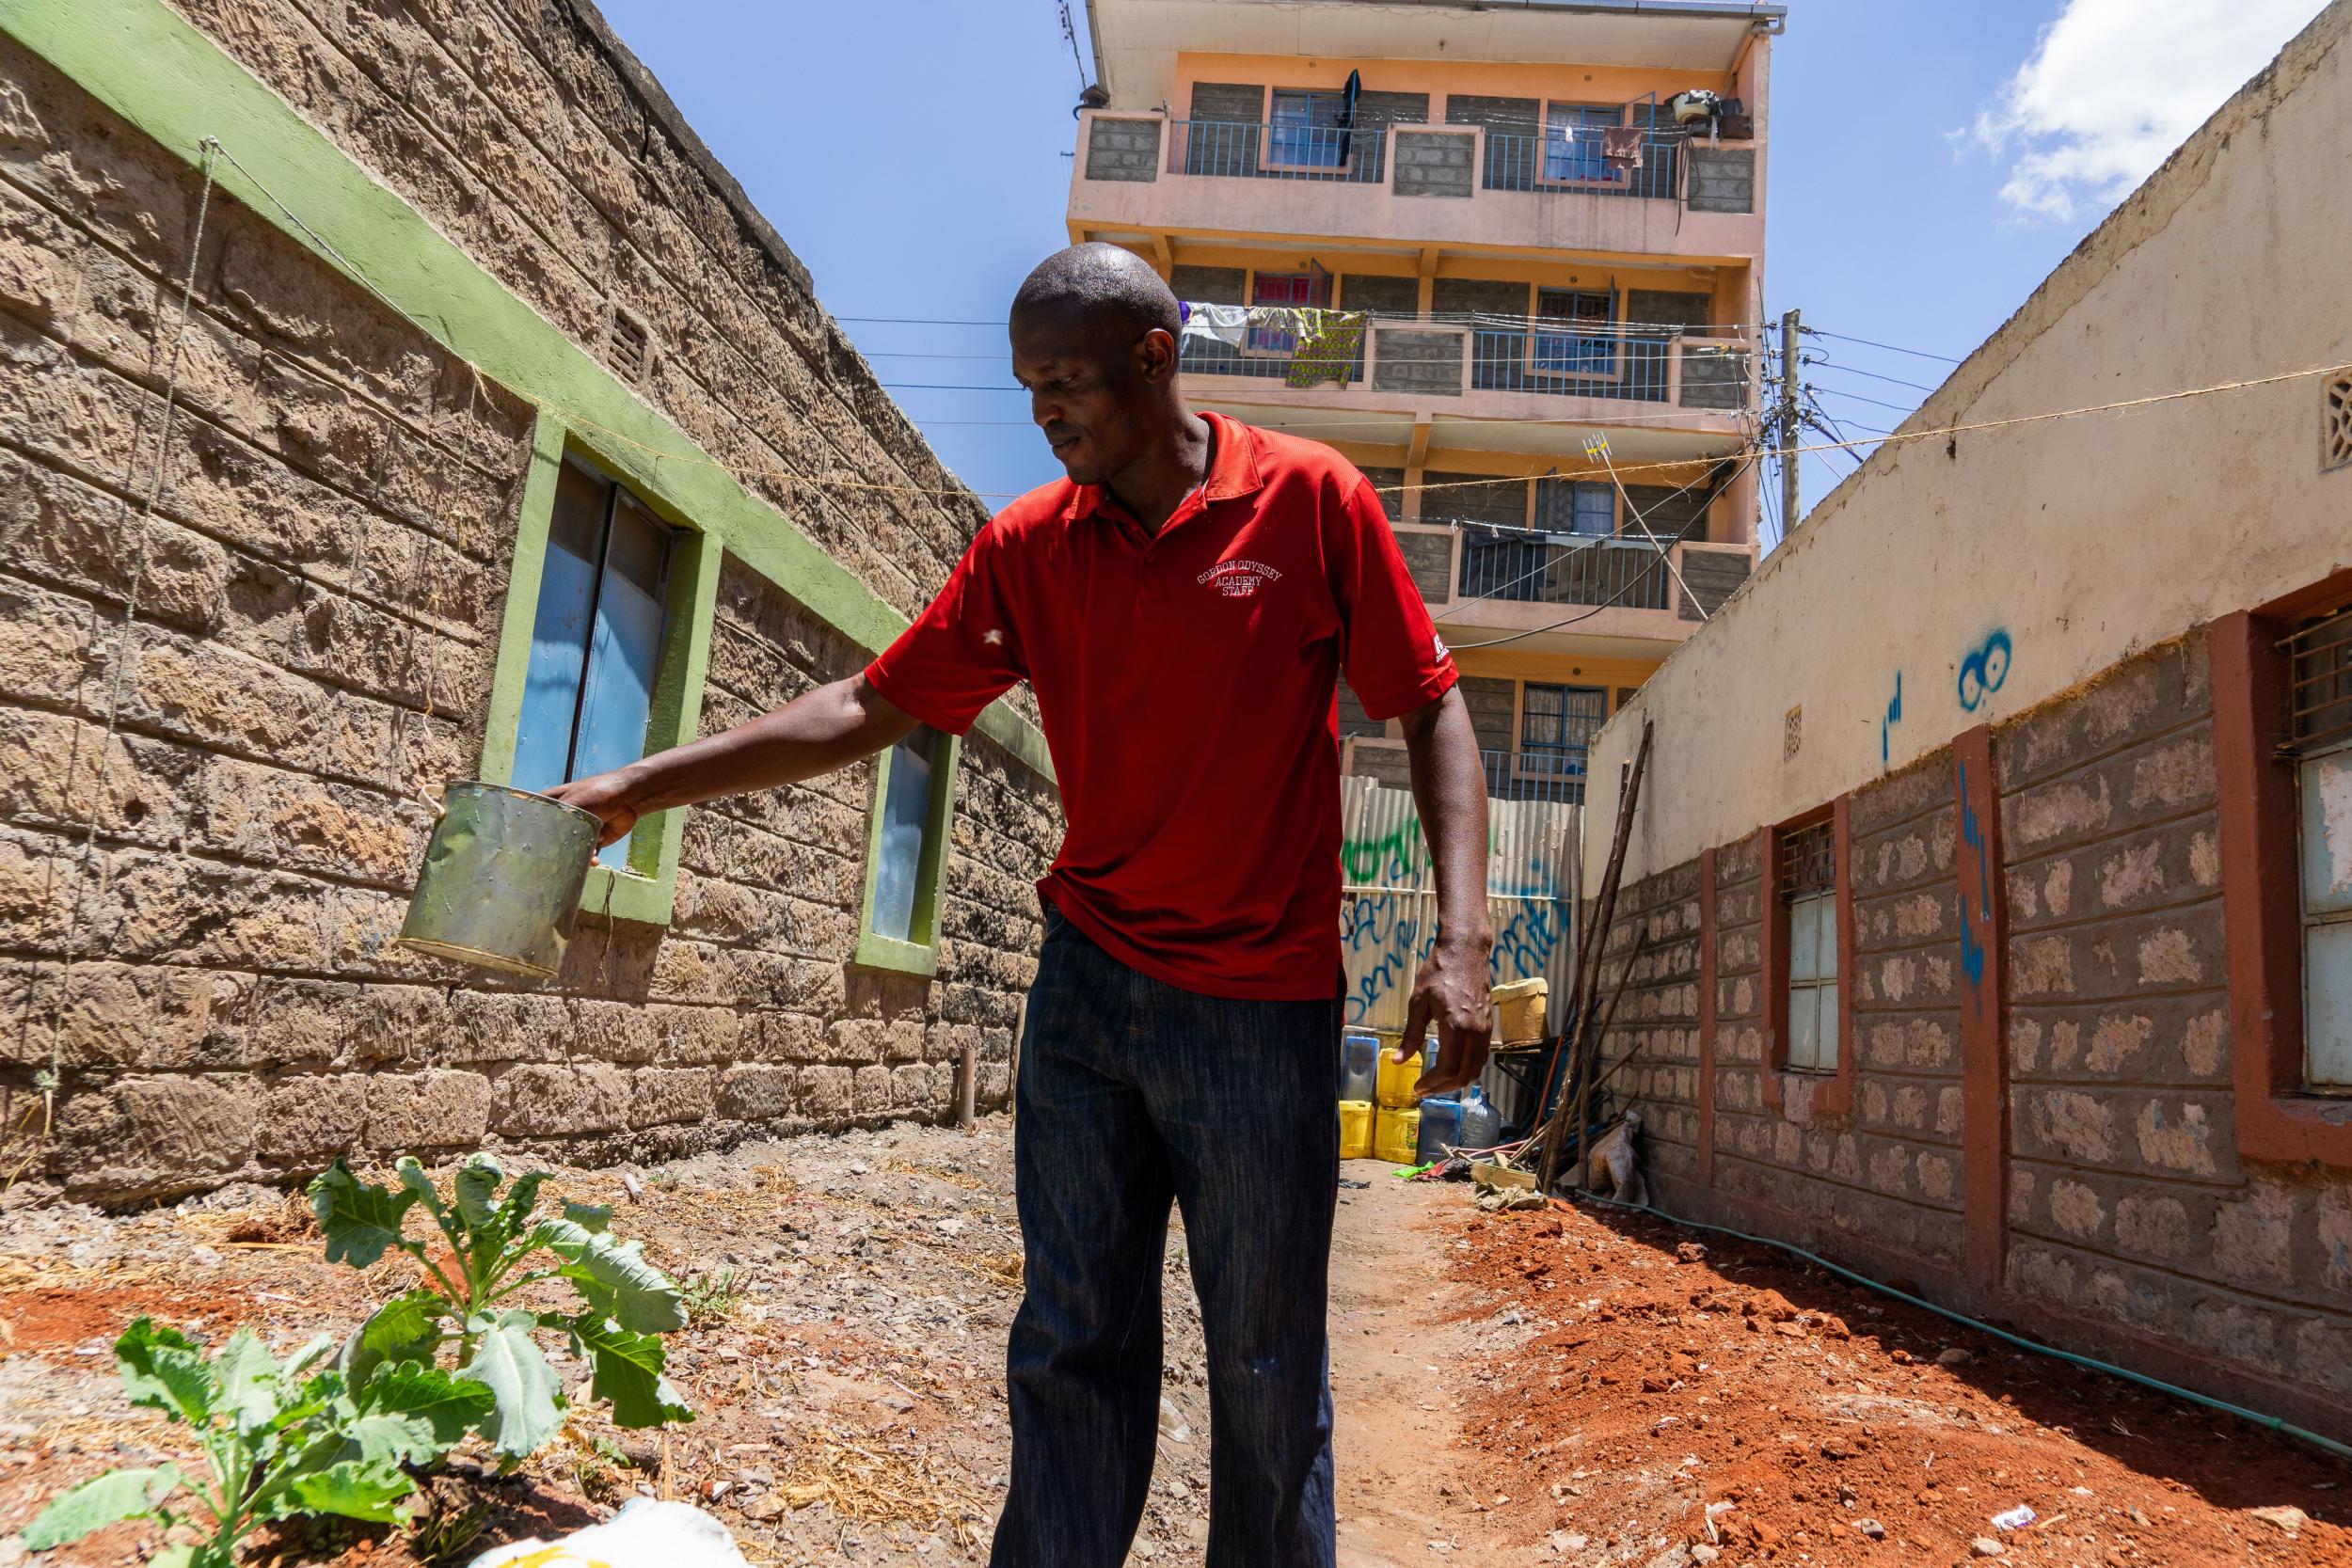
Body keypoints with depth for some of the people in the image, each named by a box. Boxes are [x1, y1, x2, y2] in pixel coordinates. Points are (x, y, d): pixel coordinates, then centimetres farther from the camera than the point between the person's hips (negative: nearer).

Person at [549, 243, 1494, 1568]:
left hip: (1266, 1004, -3)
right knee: (1073, 1342, 9)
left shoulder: (1313, 499, -5)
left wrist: (1462, 939, -13)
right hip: (1086, 992, 3)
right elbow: (867, 709, 5)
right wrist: (640, 786, 1)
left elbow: (1434, 713, -3)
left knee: (1269, 1359, 9)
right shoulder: (1028, 548, 4)